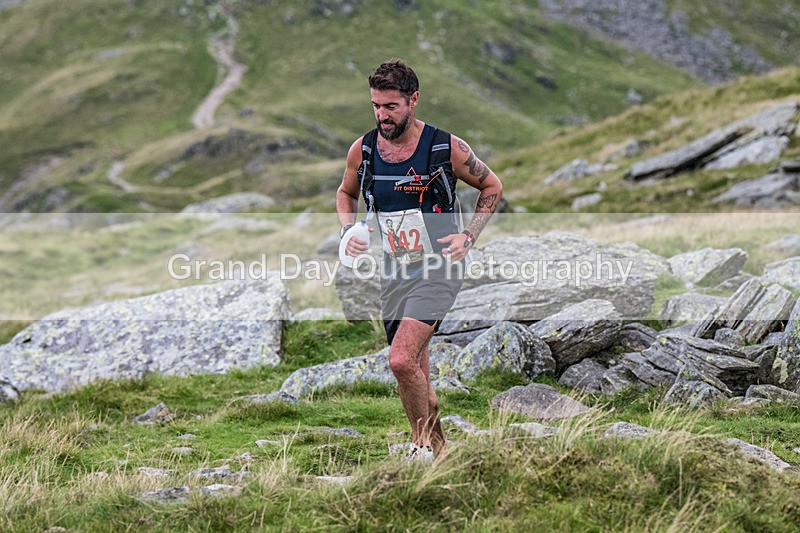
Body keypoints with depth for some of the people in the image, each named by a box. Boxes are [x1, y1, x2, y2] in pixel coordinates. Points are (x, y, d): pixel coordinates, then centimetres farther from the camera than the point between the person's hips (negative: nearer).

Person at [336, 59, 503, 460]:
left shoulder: (447, 148, -10)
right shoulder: (362, 150, 0)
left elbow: (492, 187, 6)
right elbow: (346, 193, 21)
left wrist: (468, 236, -4)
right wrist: (348, 231, 3)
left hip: (439, 270, -5)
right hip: (393, 273, 5)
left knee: (401, 360, -22)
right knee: (417, 376, 11)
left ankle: (421, 445, -4)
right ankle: (441, 453, 27)